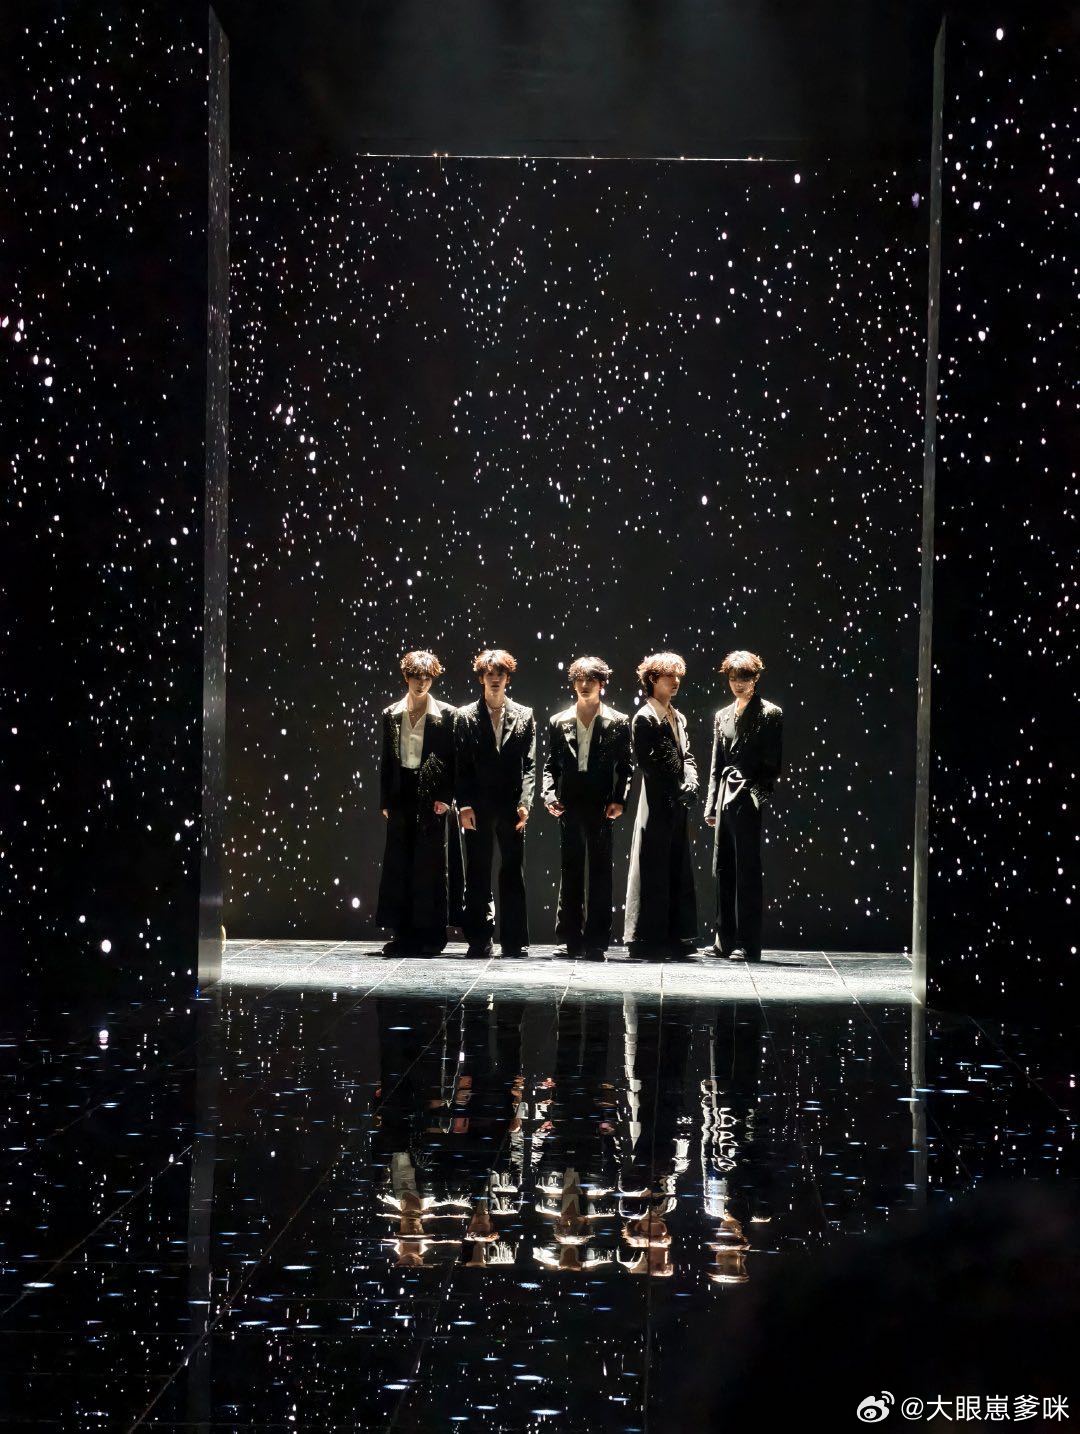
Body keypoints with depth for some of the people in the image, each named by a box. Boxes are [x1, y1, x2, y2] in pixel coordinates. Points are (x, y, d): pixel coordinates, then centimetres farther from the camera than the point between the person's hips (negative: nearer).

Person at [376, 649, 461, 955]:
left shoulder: (446, 715, -1)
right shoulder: (391, 714, 10)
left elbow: (454, 760, -1)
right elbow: (386, 760, 12)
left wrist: (446, 798, -9)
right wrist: (385, 801, 7)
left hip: (433, 800, -3)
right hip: (401, 798, 3)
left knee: (431, 866, -1)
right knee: (399, 866, 3)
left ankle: (431, 935, 5)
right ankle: (403, 933, 8)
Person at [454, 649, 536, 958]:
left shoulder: (524, 716, 9)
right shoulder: (465, 717, 7)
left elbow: (529, 765, 5)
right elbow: (460, 766, 3)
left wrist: (525, 802, -7)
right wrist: (464, 804, -7)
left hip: (511, 807, 0)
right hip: (478, 808, 0)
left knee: (513, 873, 2)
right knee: (478, 874, 2)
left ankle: (514, 940, 5)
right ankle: (480, 940, 6)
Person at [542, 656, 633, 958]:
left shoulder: (617, 722, 6)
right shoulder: (559, 722, 13)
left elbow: (626, 766, 3)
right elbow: (551, 766, 12)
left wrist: (619, 800, -10)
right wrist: (550, 795, -3)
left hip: (601, 806, -2)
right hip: (570, 806, 3)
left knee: (600, 873, -3)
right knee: (570, 873, 6)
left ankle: (596, 941, -2)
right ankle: (572, 941, 12)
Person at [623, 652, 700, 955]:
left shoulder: (677, 717, 17)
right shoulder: (645, 718, -7)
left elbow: (686, 756, 15)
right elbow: (647, 763, -12)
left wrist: (690, 783, -5)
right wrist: (677, 791, -14)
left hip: (679, 805, 8)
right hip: (657, 806, -8)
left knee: (679, 873, 10)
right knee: (653, 872, -5)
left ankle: (677, 935, 15)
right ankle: (647, 938, -2)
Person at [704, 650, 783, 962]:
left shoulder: (769, 714, 0)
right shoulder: (722, 716, 18)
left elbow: (772, 763, -4)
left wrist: (761, 796, -14)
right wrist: (711, 805, 12)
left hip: (749, 799, -6)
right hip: (725, 799, 6)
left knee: (746, 872, -7)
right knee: (722, 870, 8)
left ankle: (747, 944, -5)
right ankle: (725, 940, 14)